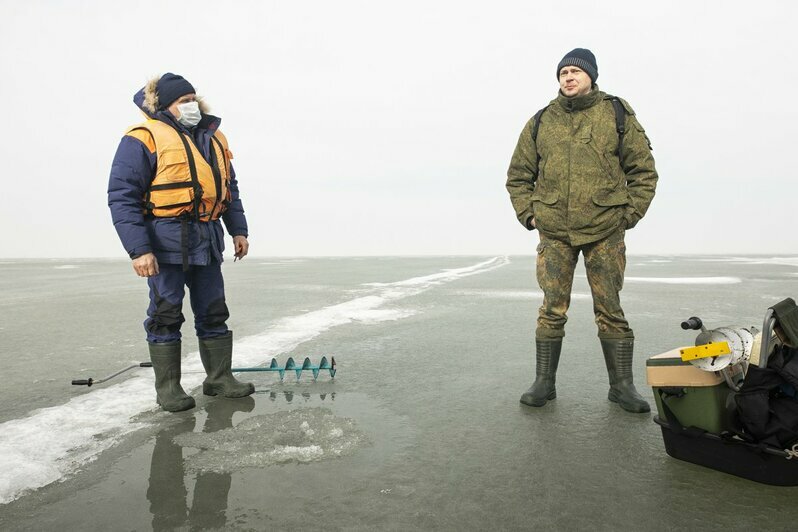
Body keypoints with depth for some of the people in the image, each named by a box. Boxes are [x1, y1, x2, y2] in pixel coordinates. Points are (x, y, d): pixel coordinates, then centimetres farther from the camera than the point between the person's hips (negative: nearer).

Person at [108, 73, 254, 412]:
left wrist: (238, 230, 13)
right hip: (166, 241, -6)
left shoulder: (213, 138, 15)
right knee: (166, 314, 1)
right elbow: (122, 196, -12)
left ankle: (219, 378, 20)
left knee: (214, 311, 9)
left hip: (207, 241, 6)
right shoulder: (144, 138, -6)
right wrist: (138, 249, -18)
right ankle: (167, 387, 13)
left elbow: (230, 188, 22)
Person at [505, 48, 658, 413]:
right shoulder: (540, 122, 9)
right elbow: (518, 175, 15)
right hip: (554, 233, 1)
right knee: (552, 310, 2)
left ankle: (621, 385, 16)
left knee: (610, 310, 4)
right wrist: (529, 214, 4)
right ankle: (544, 383, 13)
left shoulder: (617, 114, 6)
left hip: (605, 232, -1)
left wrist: (629, 214, -1)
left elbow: (643, 170, 7)